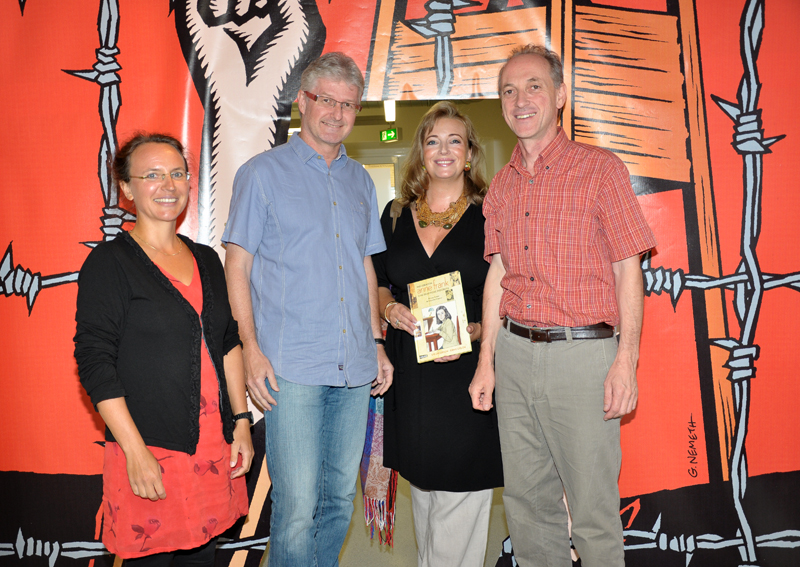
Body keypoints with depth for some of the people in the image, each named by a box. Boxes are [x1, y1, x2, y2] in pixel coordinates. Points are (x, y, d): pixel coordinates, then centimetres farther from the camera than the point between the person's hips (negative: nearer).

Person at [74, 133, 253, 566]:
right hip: (149, 451, -5)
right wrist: (135, 452, -16)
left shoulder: (206, 260, 11)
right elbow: (95, 363, -12)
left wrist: (241, 421, 9)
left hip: (214, 445, 5)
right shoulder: (108, 263, -7)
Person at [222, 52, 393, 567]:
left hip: (355, 366, 5)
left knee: (340, 496, 14)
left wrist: (377, 342, 15)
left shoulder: (360, 181, 16)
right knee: (296, 505, -4)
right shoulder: (262, 173, 1)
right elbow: (237, 265, -2)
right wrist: (252, 350, -11)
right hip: (292, 368, -5)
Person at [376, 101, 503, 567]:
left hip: (468, 371, -4)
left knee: (458, 491, 0)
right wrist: (390, 308, -5)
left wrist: (476, 331, -18)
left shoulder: (490, 217, -1)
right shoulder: (396, 217, 9)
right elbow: (378, 283, 16)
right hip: (410, 372, 4)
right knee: (421, 481, 17)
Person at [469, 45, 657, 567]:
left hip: (582, 353, -5)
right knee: (527, 499, 15)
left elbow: (628, 270, -5)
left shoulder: (600, 169, -3)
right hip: (514, 352, 5)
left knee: (593, 509, 3)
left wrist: (626, 361, -12)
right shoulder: (502, 184, 11)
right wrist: (487, 361, 10)